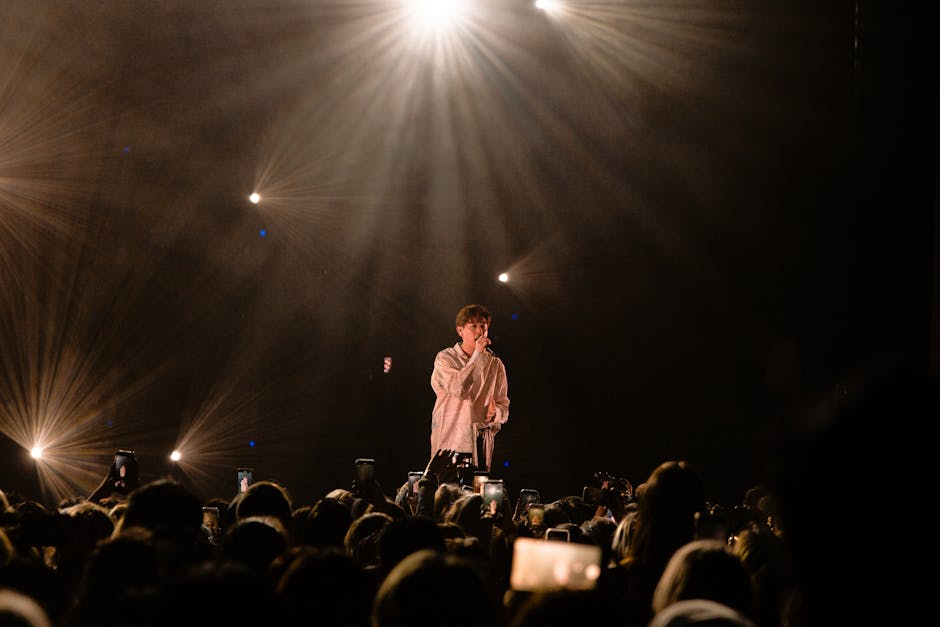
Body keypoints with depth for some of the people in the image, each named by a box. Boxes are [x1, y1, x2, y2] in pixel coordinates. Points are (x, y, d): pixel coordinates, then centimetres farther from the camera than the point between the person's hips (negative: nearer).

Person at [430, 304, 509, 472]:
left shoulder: (495, 364, 13)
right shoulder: (445, 358, 2)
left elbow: (504, 405, 15)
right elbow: (458, 389, -17)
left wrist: (495, 413, -9)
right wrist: (477, 356, -13)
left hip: (482, 441, 3)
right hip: (451, 439, -3)